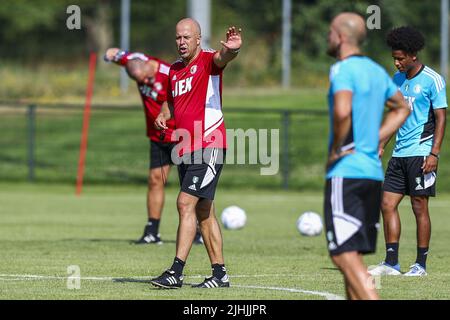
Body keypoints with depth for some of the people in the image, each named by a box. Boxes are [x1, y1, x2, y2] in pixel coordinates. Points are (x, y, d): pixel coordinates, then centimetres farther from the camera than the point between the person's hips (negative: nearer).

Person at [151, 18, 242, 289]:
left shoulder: (208, 60, -8)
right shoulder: (174, 69, 15)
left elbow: (222, 58, -32)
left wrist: (231, 50, -56)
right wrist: (163, 116, 7)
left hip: (209, 146, -8)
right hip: (186, 149, 8)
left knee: (186, 203, -15)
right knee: (203, 212, 11)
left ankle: (176, 272, -15)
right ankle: (220, 273, 17)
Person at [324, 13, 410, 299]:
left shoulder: (343, 70, -11)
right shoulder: (376, 71, 15)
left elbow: (342, 112, -29)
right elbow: (402, 109, 30)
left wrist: (335, 150, -15)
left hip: (345, 172, -8)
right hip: (373, 172, 8)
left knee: (344, 255, -10)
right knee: (353, 257, 14)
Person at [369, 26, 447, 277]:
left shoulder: (432, 80, -8)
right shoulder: (398, 79, 13)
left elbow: (441, 118, -9)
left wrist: (435, 153, -15)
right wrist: (381, 146, 16)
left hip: (421, 151, -7)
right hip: (400, 153, 7)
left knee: (419, 207, -2)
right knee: (388, 204, 1)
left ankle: (421, 265, 5)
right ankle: (391, 263, 4)